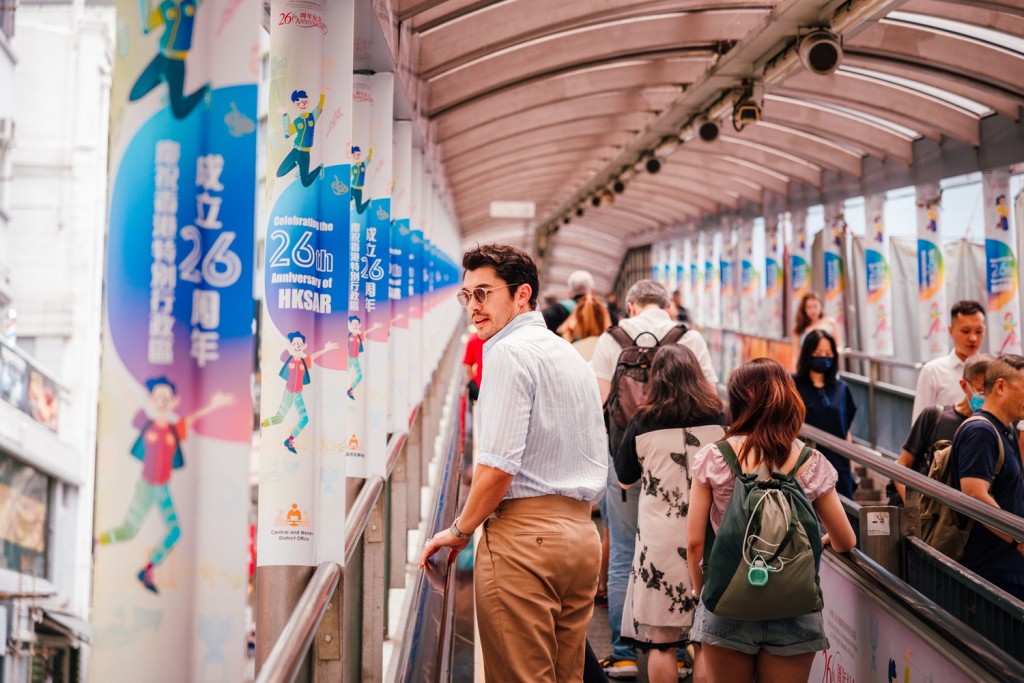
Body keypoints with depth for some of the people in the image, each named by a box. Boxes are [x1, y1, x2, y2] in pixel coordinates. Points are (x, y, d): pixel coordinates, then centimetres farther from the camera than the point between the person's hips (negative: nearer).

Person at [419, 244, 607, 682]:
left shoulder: (510, 351, -9)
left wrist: (460, 530, -5)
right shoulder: (572, 357, 20)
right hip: (580, 530, 9)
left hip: (523, 534, -9)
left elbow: (499, 465, -17)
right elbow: (596, 469, 23)